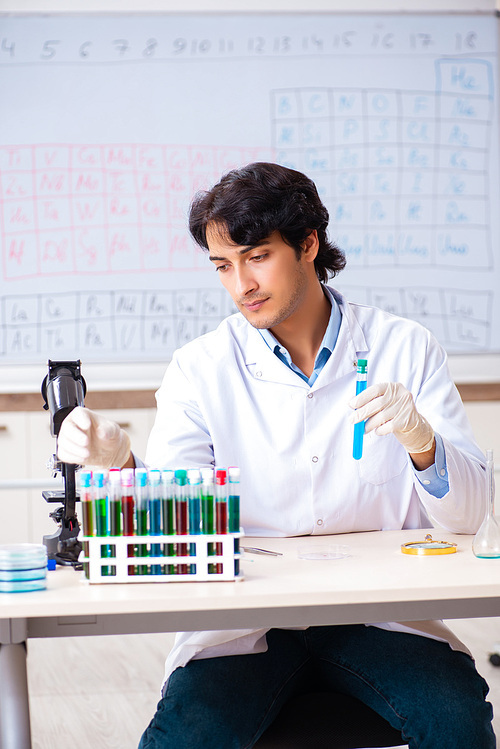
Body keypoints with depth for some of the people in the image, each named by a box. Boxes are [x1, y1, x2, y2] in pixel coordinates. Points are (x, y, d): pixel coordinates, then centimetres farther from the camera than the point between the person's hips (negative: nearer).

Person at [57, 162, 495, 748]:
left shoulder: (404, 349, 2)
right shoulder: (200, 369, 2)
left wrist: (422, 443, -23)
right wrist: (120, 463, -26)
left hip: (376, 608, 1)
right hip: (246, 617, 0)